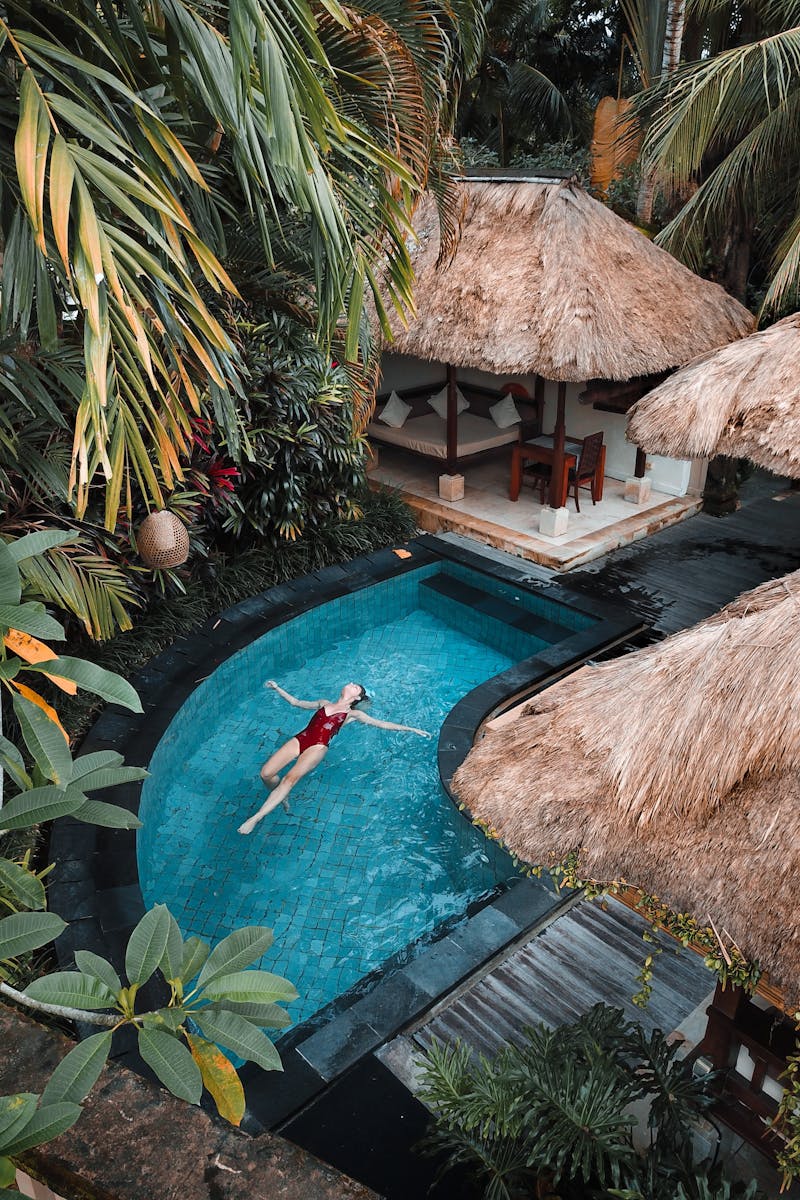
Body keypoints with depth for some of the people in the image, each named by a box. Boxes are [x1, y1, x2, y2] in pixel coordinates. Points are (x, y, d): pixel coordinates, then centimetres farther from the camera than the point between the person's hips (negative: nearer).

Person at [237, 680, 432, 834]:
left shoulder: (352, 714, 16)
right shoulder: (324, 703, 27)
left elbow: (382, 724, 14)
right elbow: (296, 702, 36)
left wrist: (410, 729, 9)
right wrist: (277, 689, 36)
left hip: (318, 746, -4)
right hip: (300, 738, 4)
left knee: (291, 777, -30)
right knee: (266, 773, -14)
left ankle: (255, 818, -30)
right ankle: (281, 798, 16)